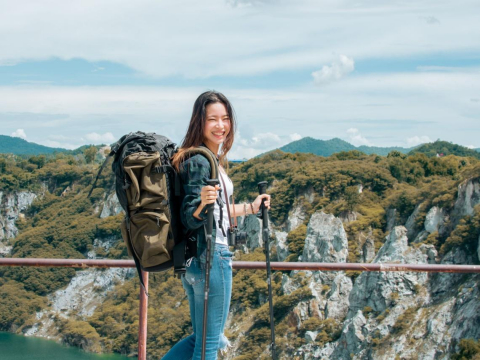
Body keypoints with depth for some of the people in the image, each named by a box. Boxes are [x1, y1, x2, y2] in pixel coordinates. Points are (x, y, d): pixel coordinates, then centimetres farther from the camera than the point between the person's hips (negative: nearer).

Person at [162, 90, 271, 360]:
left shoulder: (212, 158, 12)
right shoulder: (200, 162, -17)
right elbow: (190, 219, -19)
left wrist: (251, 208, 29)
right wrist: (203, 203, -39)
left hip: (193, 261, 10)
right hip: (212, 257, -10)